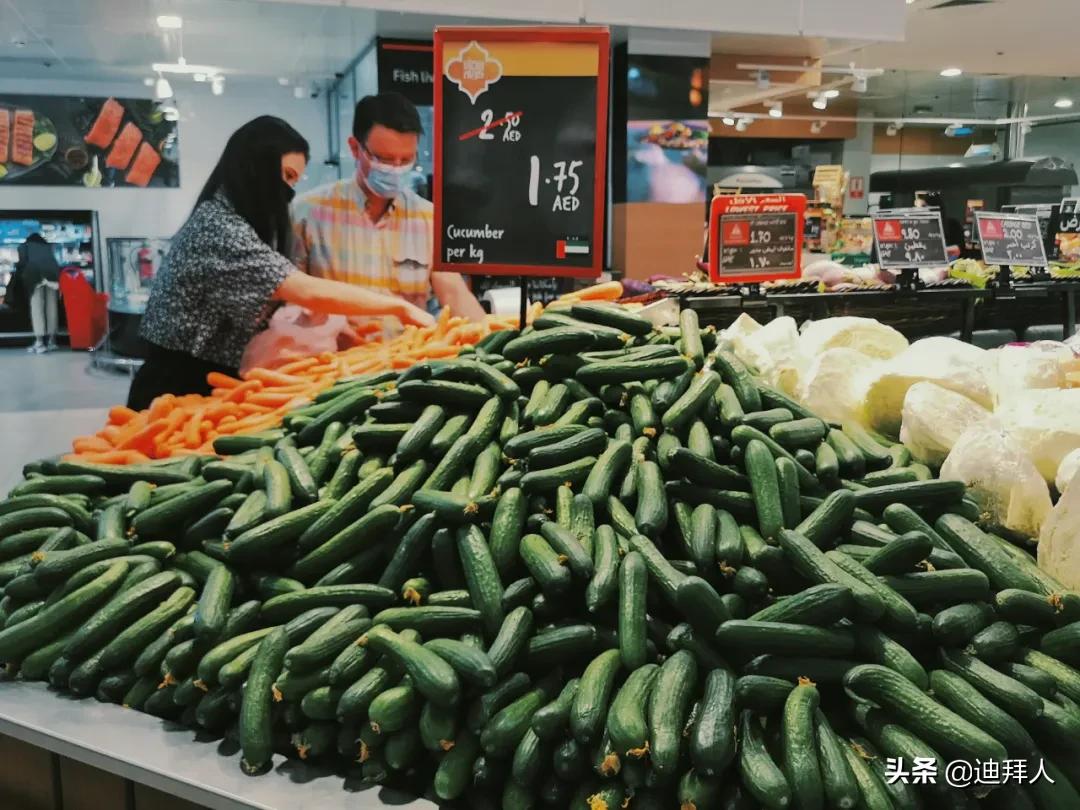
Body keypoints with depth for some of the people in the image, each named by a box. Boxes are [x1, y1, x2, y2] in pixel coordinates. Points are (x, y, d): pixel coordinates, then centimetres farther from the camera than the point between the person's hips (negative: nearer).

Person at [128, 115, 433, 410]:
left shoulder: (231, 222, 12)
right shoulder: (217, 226, -20)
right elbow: (311, 293, -28)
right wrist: (401, 306, -20)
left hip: (209, 384, 9)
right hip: (178, 389, -9)